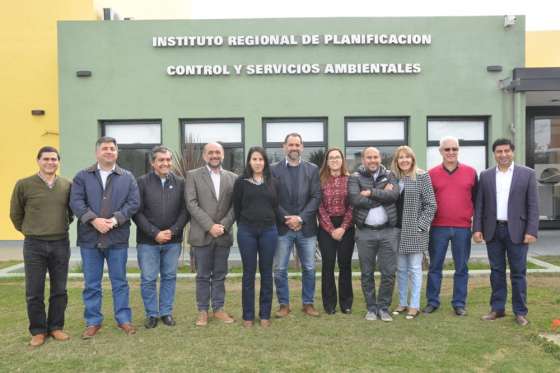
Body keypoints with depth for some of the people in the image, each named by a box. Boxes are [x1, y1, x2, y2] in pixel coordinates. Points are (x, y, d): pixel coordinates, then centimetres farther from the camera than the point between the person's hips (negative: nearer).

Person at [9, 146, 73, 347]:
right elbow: (16, 214, 8)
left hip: (61, 244, 2)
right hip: (34, 245, -2)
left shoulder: (67, 185, 2)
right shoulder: (24, 185, -4)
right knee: (34, 292, 4)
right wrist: (29, 231, 11)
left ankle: (56, 327, 23)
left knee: (59, 290, 9)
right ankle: (38, 331, 18)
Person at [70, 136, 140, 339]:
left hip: (118, 238, 0)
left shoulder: (127, 177, 6)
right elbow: (76, 202, -5)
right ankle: (93, 321, 21)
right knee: (91, 284, 9)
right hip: (90, 238, 0)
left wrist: (115, 219, -15)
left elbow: (133, 203, -3)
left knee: (119, 282, 9)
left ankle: (124, 319, 20)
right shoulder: (82, 176, 6)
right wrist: (93, 220, -18)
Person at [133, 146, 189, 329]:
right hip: (148, 240, -2)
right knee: (148, 279, 5)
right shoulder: (142, 182, -2)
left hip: (173, 240, 2)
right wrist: (155, 233, -12)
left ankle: (166, 312, 24)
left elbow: (184, 211, 3)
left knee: (169, 277, 10)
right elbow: (137, 212, -5)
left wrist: (172, 231, -9)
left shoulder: (180, 183, 4)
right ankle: (152, 314, 20)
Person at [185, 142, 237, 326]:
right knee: (203, 276, 7)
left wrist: (223, 225, -11)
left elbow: (235, 206, 4)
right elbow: (192, 204, -7)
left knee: (220, 275, 11)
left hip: (223, 234, 2)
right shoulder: (193, 175, 1)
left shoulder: (232, 178, 9)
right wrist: (210, 226, -14)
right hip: (202, 234, -2)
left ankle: (219, 308, 22)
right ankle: (203, 310, 17)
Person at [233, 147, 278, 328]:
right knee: (249, 273, 5)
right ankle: (248, 316, 14)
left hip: (269, 231, 2)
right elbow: (236, 207, 5)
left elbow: (276, 205, 11)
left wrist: (270, 223, 7)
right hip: (246, 232, -1)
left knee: (266, 272, 7)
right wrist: (243, 225, 8)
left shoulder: (272, 182, 7)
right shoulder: (241, 181, 1)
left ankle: (265, 314, 18)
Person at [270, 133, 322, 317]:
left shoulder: (312, 169, 6)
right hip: (282, 227, -1)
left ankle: (308, 303, 23)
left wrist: (301, 218, -11)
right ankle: (284, 304, 18)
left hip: (306, 227, 1)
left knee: (309, 268, 8)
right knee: (280, 269, 4)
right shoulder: (274, 169, 3)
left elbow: (316, 197, -1)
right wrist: (286, 218, -12)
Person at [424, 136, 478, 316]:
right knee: (435, 266, 7)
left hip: (463, 228, 1)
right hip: (438, 227, 0)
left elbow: (476, 199, 10)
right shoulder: (432, 174, 2)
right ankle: (432, 301, 17)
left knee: (461, 268, 8)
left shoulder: (470, 172, 4)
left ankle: (459, 303, 20)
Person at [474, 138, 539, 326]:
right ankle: (497, 308, 19)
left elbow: (533, 205, -2)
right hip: (493, 230, 2)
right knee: (496, 271, 9)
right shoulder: (486, 175, 7)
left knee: (518, 272, 4)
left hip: (517, 231, -2)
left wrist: (532, 231, -10)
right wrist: (477, 228, -1)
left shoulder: (527, 174, 1)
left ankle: (520, 311, 14)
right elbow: (480, 204, 6)